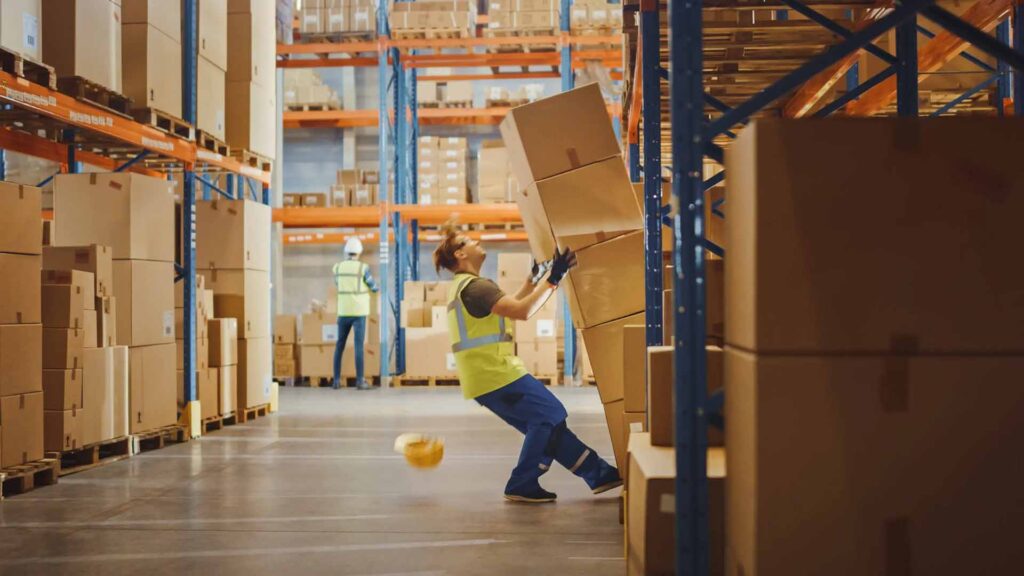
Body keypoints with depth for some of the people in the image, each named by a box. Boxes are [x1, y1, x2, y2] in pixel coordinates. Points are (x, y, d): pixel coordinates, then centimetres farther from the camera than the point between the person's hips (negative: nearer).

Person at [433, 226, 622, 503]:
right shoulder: (475, 286, -14)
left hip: (485, 376, 11)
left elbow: (508, 307, 28)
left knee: (545, 421, 11)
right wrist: (553, 279, -21)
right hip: (495, 375, -11)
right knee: (549, 415, -8)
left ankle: (599, 473, 14)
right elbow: (521, 311, -25)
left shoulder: (462, 287, 20)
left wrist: (533, 279, 26)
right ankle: (522, 486, -3)